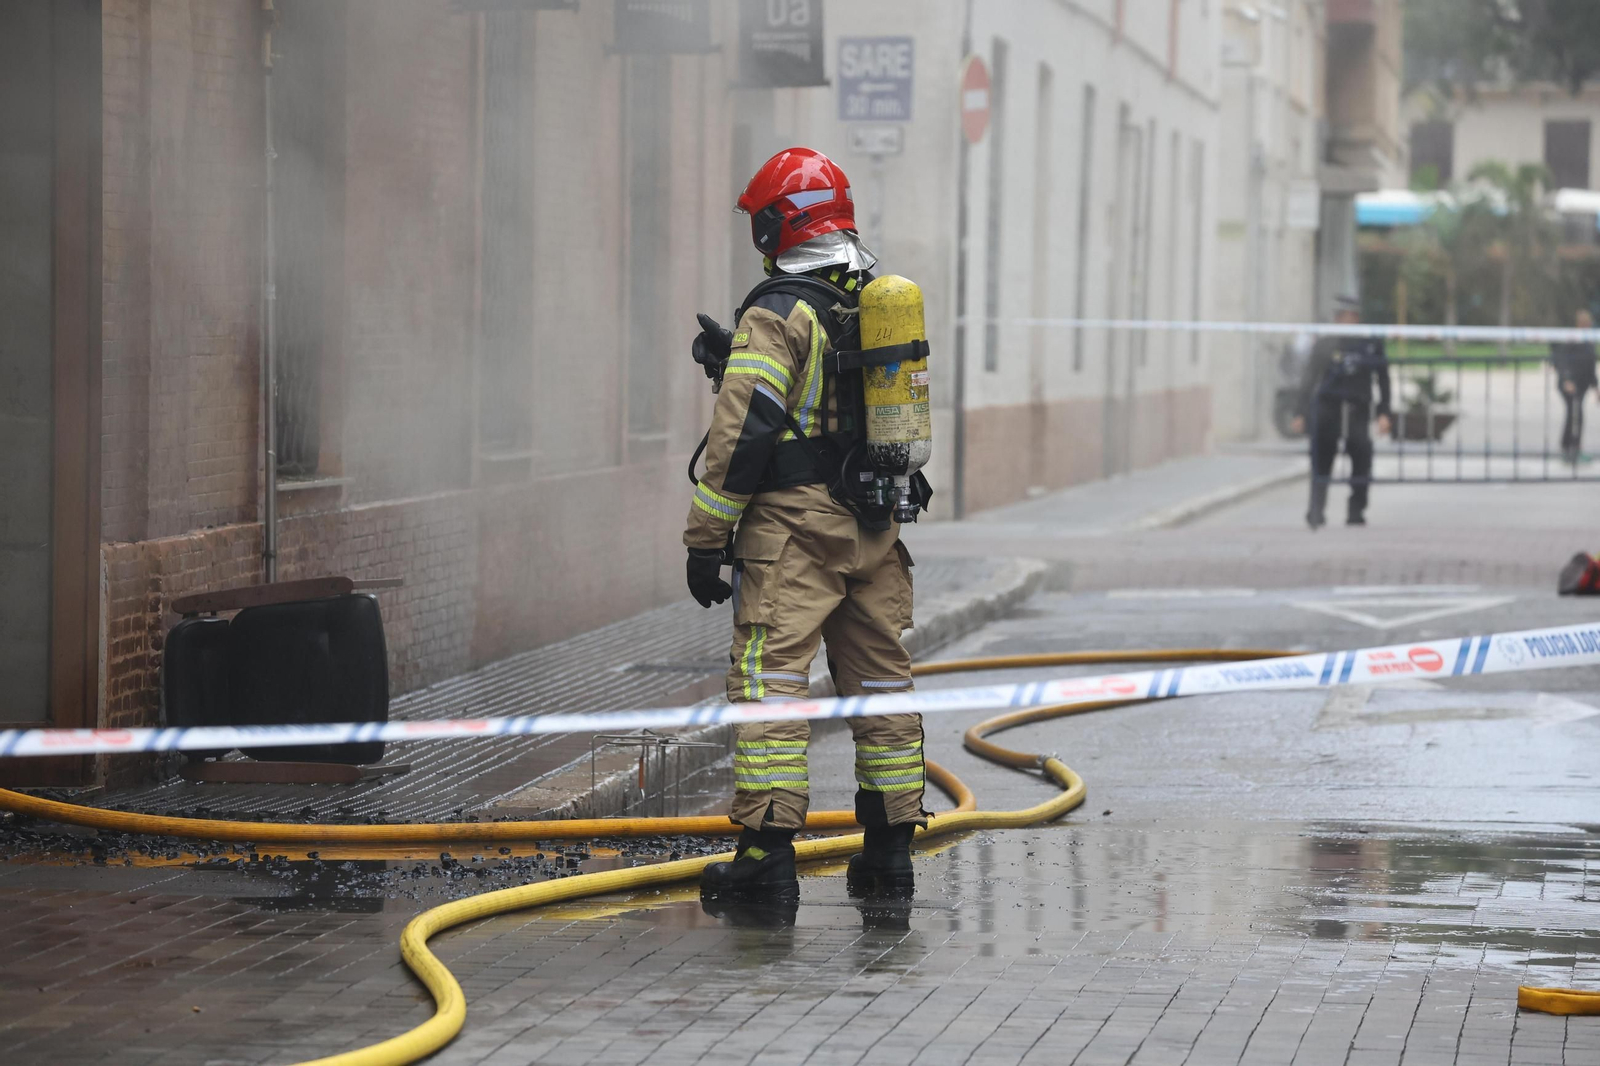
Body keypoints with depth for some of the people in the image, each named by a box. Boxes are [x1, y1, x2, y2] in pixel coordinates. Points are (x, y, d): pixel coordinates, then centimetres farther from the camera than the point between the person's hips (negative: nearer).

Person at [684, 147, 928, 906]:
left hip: (794, 524, -7)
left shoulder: (779, 312, -11)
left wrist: (706, 539, -12)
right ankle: (889, 847, 16)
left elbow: (744, 433, -16)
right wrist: (734, 363, 29)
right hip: (874, 527, 7)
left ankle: (768, 854, -13)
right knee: (880, 682, 12)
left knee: (770, 682, -7)